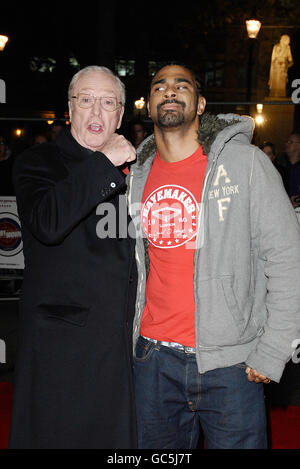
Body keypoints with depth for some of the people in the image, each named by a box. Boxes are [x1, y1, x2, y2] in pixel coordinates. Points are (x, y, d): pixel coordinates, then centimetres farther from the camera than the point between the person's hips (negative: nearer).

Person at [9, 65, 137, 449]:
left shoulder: (129, 169, 14)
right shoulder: (38, 162, -3)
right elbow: (47, 223, -26)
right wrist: (103, 162, -22)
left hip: (121, 341, 5)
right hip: (62, 342, -5)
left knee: (116, 437, 13)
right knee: (56, 435, 6)